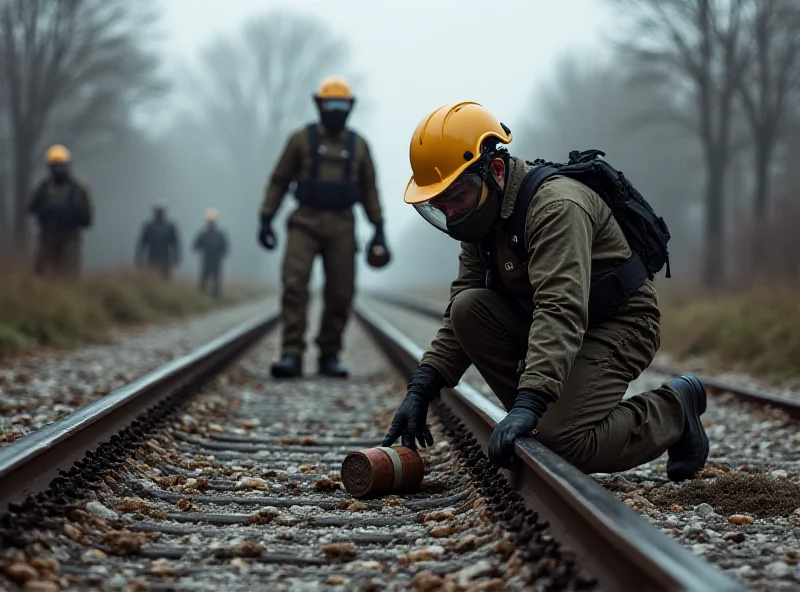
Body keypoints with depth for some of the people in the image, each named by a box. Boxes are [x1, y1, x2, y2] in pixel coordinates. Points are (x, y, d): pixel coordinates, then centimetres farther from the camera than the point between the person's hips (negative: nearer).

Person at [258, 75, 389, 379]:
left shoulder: (358, 145, 8)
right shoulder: (301, 138, 1)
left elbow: (369, 190, 11)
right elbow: (279, 181, 3)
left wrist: (379, 229, 4)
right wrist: (266, 220, -4)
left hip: (341, 228, 2)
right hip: (305, 224, -2)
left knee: (340, 293, 0)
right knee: (294, 286, -16)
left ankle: (329, 356, 14)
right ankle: (291, 356, -19)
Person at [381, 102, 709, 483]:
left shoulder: (556, 206, -27)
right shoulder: (483, 218, 1)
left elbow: (562, 312, -40)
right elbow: (457, 318, 2)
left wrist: (529, 403, -50)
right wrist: (421, 388, -11)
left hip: (619, 326, -8)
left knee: (564, 444, -26)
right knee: (468, 308, -15)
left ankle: (673, 410, 1)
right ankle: (538, 424, -4)